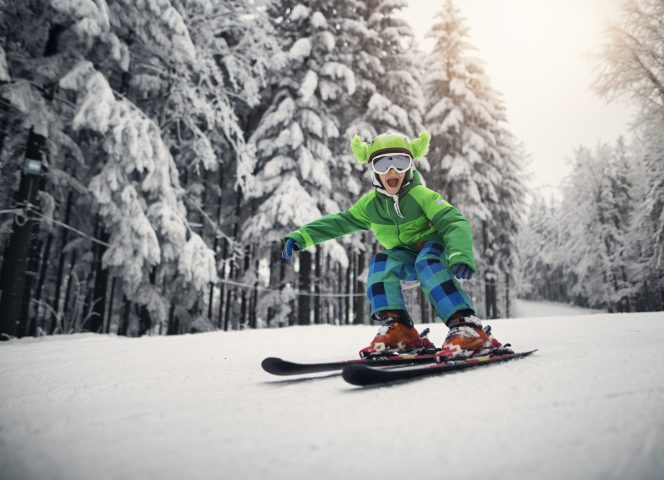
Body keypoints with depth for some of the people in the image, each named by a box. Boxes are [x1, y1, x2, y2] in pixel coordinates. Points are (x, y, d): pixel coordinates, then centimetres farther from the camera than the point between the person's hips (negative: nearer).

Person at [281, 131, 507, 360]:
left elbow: (455, 223, -29)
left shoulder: (421, 195, -21)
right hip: (405, 257, 5)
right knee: (381, 263, -25)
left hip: (433, 248, -4)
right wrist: (301, 236, -8)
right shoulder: (370, 203, -5)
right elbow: (340, 222, 0)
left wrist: (461, 255, -48)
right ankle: (397, 328, -24)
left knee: (427, 265, -37)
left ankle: (467, 327, -39)